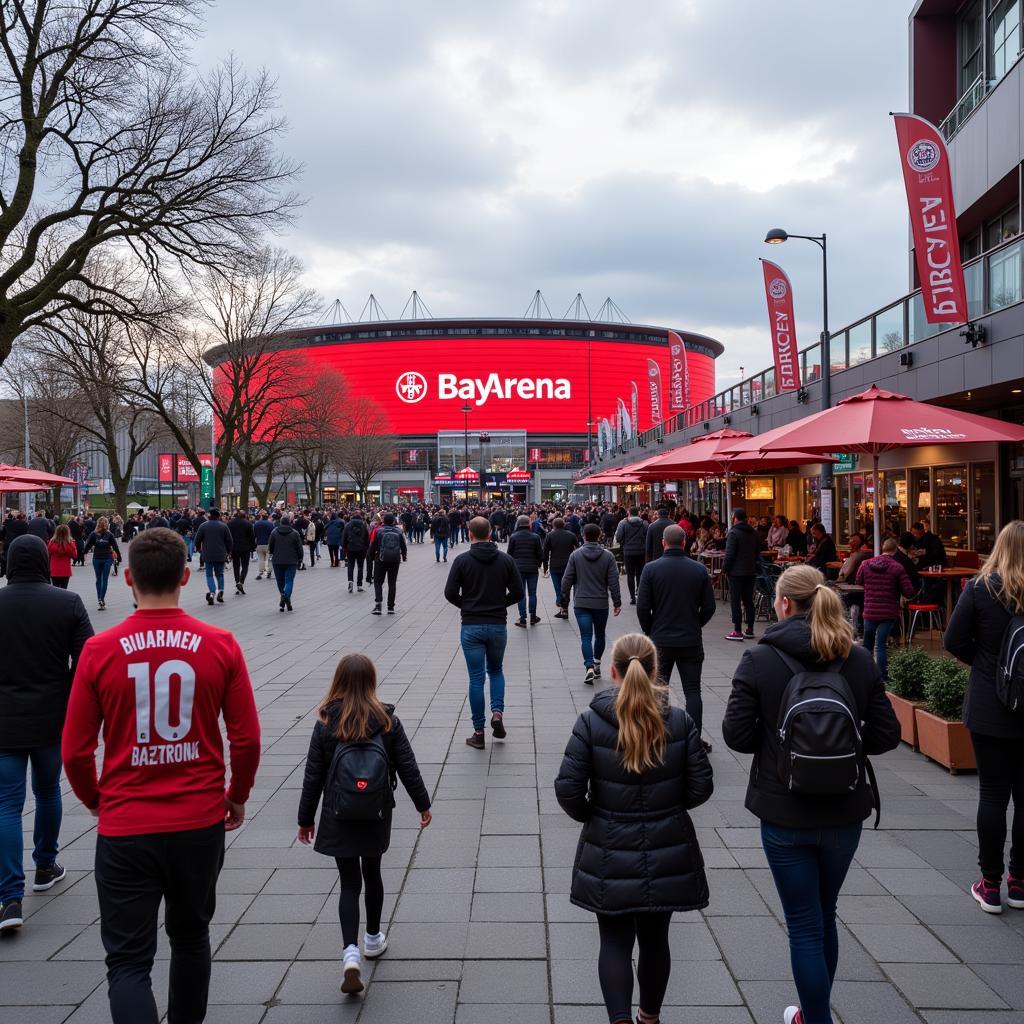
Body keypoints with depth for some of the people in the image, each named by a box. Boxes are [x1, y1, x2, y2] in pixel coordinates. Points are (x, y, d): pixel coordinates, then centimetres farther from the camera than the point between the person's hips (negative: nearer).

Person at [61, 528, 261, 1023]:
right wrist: (238, 796, 14)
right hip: (201, 823, 2)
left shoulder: (99, 651, -9)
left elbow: (76, 752, -2)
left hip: (125, 830, -2)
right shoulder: (220, 646, -7)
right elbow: (247, 740, -3)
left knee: (128, 960, 7)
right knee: (190, 936, 24)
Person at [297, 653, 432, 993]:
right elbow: (407, 767, -2)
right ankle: (372, 939, 36)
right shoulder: (387, 721, -7)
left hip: (339, 818, -1)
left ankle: (351, 951, -10)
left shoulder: (325, 724, -9)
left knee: (349, 883, 5)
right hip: (377, 815, 1)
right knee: (372, 875, 20)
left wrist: (305, 819, 6)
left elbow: (313, 776, -5)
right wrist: (423, 804, 11)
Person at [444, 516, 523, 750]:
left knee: (476, 678, 5)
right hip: (498, 625, 2)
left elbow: (450, 593, -9)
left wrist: (466, 606, 10)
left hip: (471, 627, -2)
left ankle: (478, 733, 8)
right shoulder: (506, 559, -1)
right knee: (496, 670, 23)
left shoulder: (462, 560, -7)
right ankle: (497, 712, 2)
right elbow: (518, 593, -1)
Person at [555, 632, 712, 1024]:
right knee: (655, 938, 19)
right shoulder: (680, 721, -8)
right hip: (667, 853, 2)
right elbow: (700, 787, -5)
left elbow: (568, 789, -13)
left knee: (615, 941, 10)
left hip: (609, 854, -2)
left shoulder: (591, 722, -12)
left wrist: (591, 816, 6)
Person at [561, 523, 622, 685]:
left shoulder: (575, 555, -3)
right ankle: (597, 664, 29)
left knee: (585, 636, -3)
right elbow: (613, 581, -4)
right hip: (601, 603, 1)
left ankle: (589, 667, -18)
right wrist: (617, 602, 2)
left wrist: (565, 601, 9)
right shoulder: (608, 556, -3)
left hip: (581, 603, -1)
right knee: (600, 635, 18)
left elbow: (567, 580, -1)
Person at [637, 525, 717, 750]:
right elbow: (709, 607, 0)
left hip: (660, 640, -1)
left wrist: (650, 632, 7)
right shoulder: (699, 570, -4)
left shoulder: (651, 569, -9)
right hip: (691, 641, 1)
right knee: (692, 691, 8)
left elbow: (642, 607, -9)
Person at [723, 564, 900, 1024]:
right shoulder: (859, 660, -5)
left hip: (785, 814, -4)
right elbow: (886, 734, -2)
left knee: (805, 927, 9)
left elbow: (736, 734, -12)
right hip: (844, 812, 4)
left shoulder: (758, 660, -13)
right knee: (824, 917, 23)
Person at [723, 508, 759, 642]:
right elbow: (757, 551, 16)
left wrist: (724, 568, -6)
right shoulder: (753, 533, 10)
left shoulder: (734, 533, -13)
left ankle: (737, 631, -5)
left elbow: (729, 554, -16)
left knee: (735, 601, -3)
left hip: (736, 572, -7)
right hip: (751, 571, 7)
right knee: (748, 600, 12)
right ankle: (750, 630, 15)